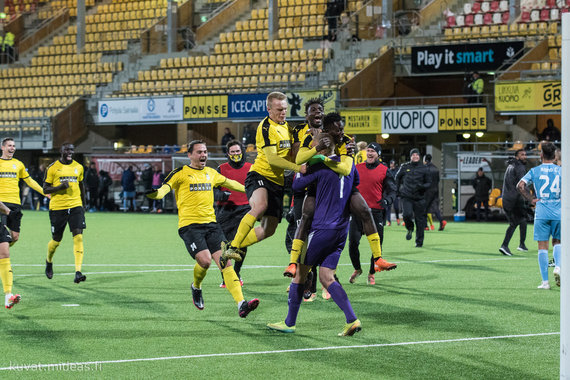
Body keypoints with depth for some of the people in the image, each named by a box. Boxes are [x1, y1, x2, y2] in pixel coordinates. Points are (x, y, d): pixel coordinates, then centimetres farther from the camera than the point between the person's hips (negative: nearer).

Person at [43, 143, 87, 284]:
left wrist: (84, 203, 25)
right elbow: (45, 189, -2)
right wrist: (60, 187, -18)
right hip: (57, 207, -2)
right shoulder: (53, 168, -2)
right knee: (56, 240, 7)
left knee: (78, 237, -15)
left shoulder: (78, 167, 10)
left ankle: (78, 272, -20)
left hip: (75, 206, 2)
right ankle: (49, 262, 40)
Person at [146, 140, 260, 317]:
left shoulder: (211, 173, 18)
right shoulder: (180, 173, 2)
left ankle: (241, 304, -19)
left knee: (224, 261, -11)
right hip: (189, 225, -5)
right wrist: (154, 193, -33)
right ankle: (196, 287, 12)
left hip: (211, 223, 5)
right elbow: (164, 189, -10)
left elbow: (229, 183, 36)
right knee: (205, 260, -22)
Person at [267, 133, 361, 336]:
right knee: (326, 277, 7)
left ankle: (290, 322, 12)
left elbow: (296, 185, -5)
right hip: (341, 230, 7)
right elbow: (356, 182, 29)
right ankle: (352, 320, -8)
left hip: (322, 228, -7)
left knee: (300, 272, 6)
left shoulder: (321, 168, -12)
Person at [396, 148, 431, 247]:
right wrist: (398, 189, 15)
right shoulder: (404, 167, 6)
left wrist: (422, 186, -11)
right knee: (407, 214, -22)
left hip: (419, 198, 1)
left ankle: (419, 242, 14)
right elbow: (397, 178, 22)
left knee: (420, 220, 1)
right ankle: (410, 229, 12)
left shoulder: (423, 169, 5)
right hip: (406, 197, 0)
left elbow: (429, 183, 9)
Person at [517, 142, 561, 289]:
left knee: (542, 246, 2)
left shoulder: (534, 171, 1)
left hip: (541, 213, -1)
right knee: (557, 242, 18)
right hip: (558, 212, 1)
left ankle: (545, 281, -1)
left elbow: (520, 185, -9)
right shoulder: (561, 170, 4)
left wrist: (531, 199, -1)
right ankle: (558, 266, -10)